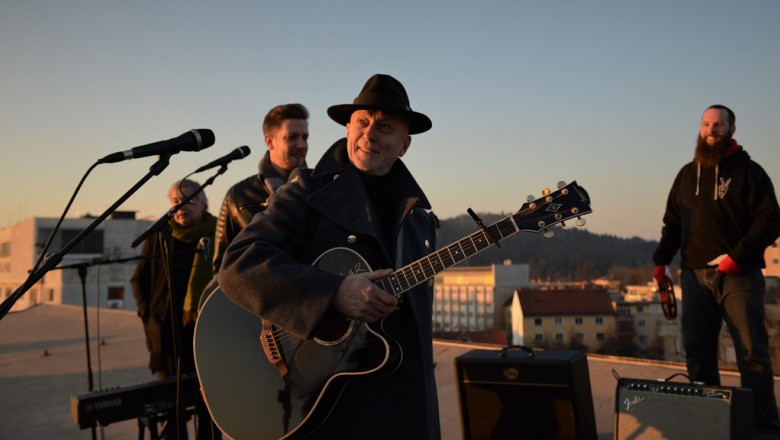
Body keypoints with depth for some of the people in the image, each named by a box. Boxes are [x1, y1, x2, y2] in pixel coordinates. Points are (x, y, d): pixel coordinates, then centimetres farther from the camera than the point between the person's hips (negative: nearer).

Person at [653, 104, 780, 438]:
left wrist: (738, 256, -16)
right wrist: (661, 259, 7)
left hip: (738, 274, -4)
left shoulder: (747, 171, 1)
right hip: (695, 274, 5)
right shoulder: (687, 174, 16)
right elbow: (672, 222, 17)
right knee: (697, 351, 6)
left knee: (752, 351, -4)